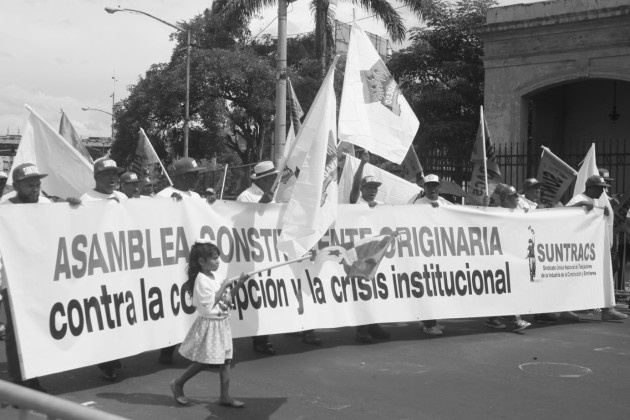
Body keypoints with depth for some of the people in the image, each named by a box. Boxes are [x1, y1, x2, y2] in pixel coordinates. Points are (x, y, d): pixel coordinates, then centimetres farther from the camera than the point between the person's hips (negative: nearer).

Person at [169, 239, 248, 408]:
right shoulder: (201, 279, -17)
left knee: (225, 359, 7)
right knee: (204, 361, 0)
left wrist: (238, 285, 2)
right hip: (209, 324, -8)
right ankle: (178, 384, 19)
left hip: (221, 323, 8)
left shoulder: (212, 278, 9)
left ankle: (225, 396, 13)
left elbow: (226, 299, 15)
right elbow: (209, 304, -23)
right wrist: (223, 287, -18)